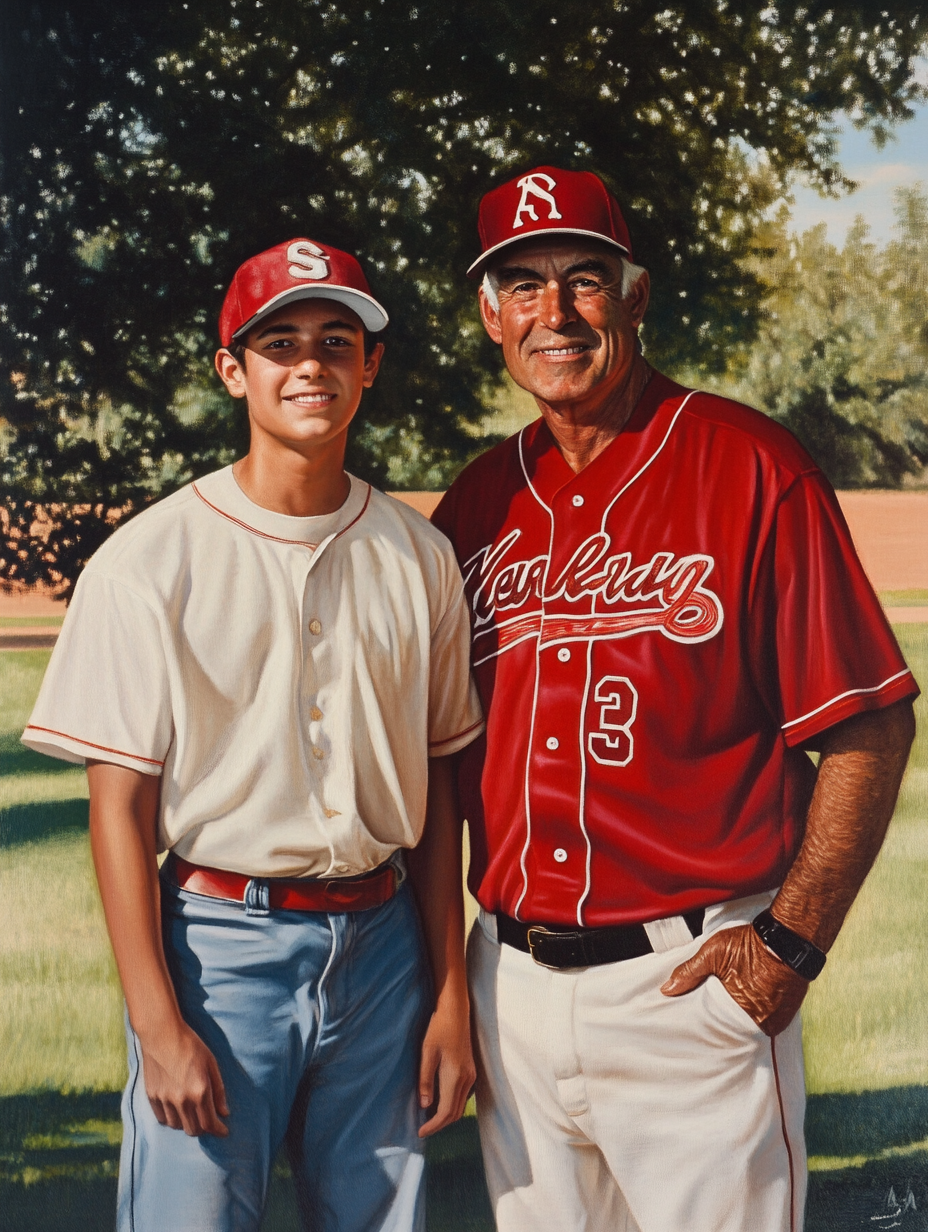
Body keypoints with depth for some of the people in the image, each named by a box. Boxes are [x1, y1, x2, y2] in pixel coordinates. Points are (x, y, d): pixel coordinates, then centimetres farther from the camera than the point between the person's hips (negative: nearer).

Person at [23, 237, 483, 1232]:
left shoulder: (417, 556, 7)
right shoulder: (150, 561, -5)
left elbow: (435, 786, 10)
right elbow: (120, 805, -6)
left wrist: (451, 996, 8)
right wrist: (158, 1022, -11)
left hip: (381, 943, 4)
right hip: (218, 939, -4)